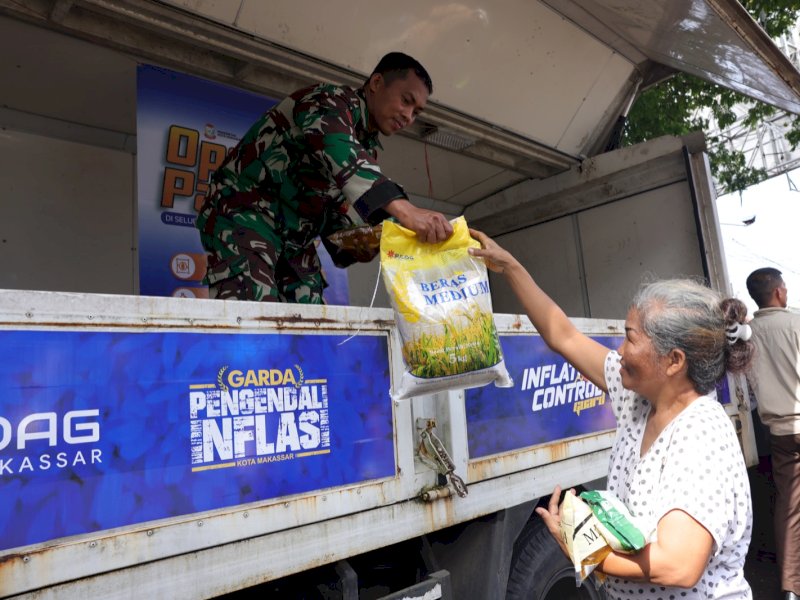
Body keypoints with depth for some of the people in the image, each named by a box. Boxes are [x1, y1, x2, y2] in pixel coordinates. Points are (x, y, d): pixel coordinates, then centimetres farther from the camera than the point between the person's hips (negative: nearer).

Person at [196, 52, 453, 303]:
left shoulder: (366, 148, 16)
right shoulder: (334, 99, -8)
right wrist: (402, 208, -46)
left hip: (294, 240, 8)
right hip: (243, 211, -8)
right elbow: (338, 151, -32)